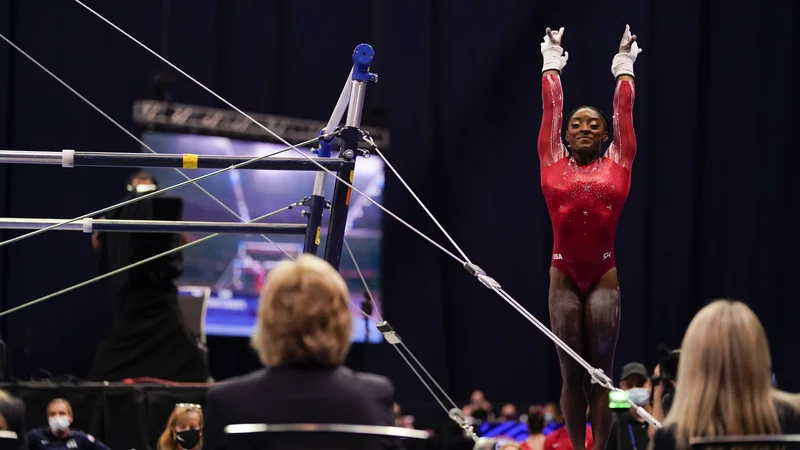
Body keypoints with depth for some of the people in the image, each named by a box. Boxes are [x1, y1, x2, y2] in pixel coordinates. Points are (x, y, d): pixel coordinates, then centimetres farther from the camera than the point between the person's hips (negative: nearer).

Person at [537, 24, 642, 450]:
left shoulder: (616, 164, 7)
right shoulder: (553, 163, 7)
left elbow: (624, 109, 15)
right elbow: (552, 105, 16)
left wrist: (625, 65, 25)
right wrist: (552, 62, 26)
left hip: (604, 277, 0)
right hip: (564, 277, 0)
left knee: (601, 372, 1)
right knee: (571, 373, 4)